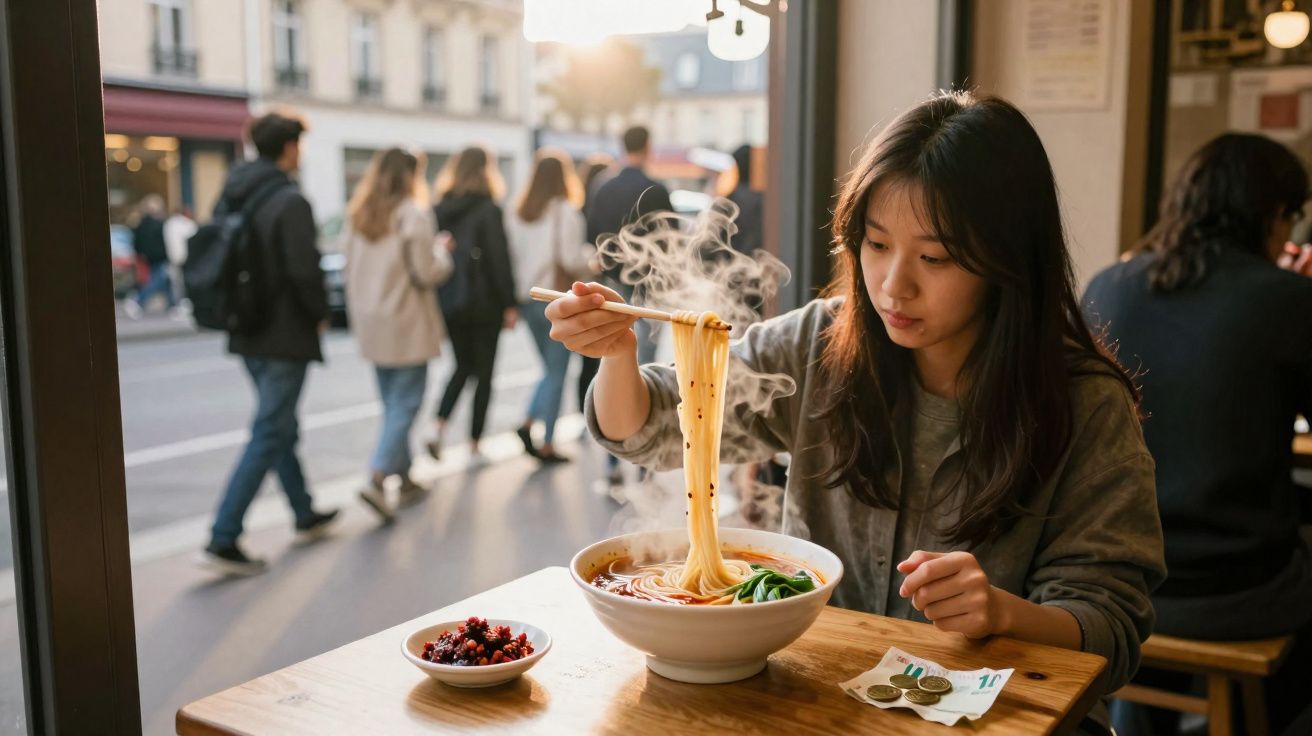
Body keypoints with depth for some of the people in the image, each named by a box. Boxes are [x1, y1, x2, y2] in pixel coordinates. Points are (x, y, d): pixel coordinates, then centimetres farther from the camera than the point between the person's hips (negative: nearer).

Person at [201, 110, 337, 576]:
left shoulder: (230, 197, 7)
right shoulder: (289, 201, -17)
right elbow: (304, 270, -21)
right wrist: (320, 314, -4)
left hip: (245, 333, 9)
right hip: (285, 335, -9)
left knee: (279, 425, 20)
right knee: (269, 436, -4)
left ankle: (306, 515, 35)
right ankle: (222, 541, -5)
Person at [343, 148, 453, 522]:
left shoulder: (358, 217, 7)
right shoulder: (414, 214, -12)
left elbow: (351, 265, 10)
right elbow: (426, 273, -14)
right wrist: (442, 254, 4)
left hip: (371, 323, 7)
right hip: (406, 325, -7)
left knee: (393, 403, 15)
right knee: (406, 404, -3)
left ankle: (405, 479, 23)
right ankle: (377, 479, -14)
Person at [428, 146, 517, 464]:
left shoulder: (439, 209, 4)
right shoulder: (488, 210, -10)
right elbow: (499, 259, -12)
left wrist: (438, 295, 11)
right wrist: (509, 305, -7)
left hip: (447, 302, 5)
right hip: (483, 302, -5)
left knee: (463, 366, 20)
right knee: (483, 372, 7)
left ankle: (439, 426, 0)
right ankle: (474, 445, 10)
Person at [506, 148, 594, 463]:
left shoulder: (517, 212, 4)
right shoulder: (566, 210, -12)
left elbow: (513, 254, 4)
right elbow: (572, 259, -15)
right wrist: (591, 254, 4)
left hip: (528, 299, 6)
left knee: (551, 369, 19)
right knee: (556, 372, 4)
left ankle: (528, 424, 4)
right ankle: (547, 444, 7)